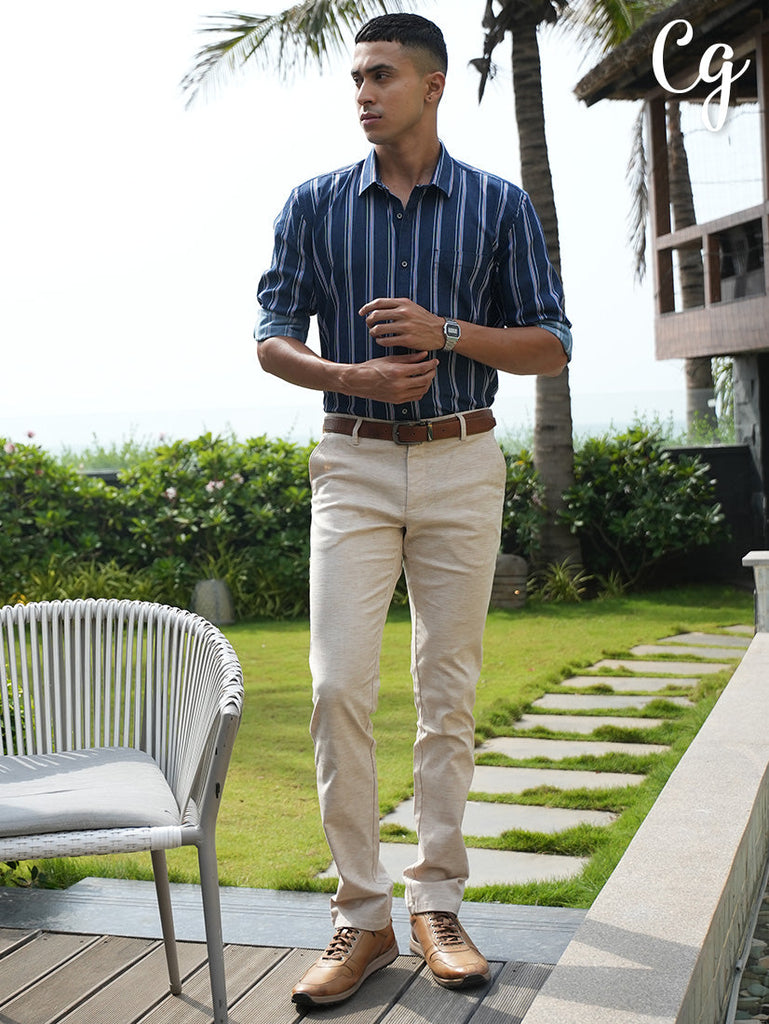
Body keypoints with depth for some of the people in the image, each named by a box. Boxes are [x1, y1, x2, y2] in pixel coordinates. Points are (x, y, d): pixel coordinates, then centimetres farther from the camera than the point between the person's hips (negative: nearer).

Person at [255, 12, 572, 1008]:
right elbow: (272, 338, 6)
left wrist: (445, 333, -13)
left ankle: (437, 903, 14)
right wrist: (354, 376, -13)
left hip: (460, 465, 0)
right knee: (339, 685, -8)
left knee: (448, 690, 4)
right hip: (354, 465, 0)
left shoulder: (499, 205, 4)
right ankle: (361, 915, 2)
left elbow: (549, 346, 3)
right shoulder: (315, 204, 5)